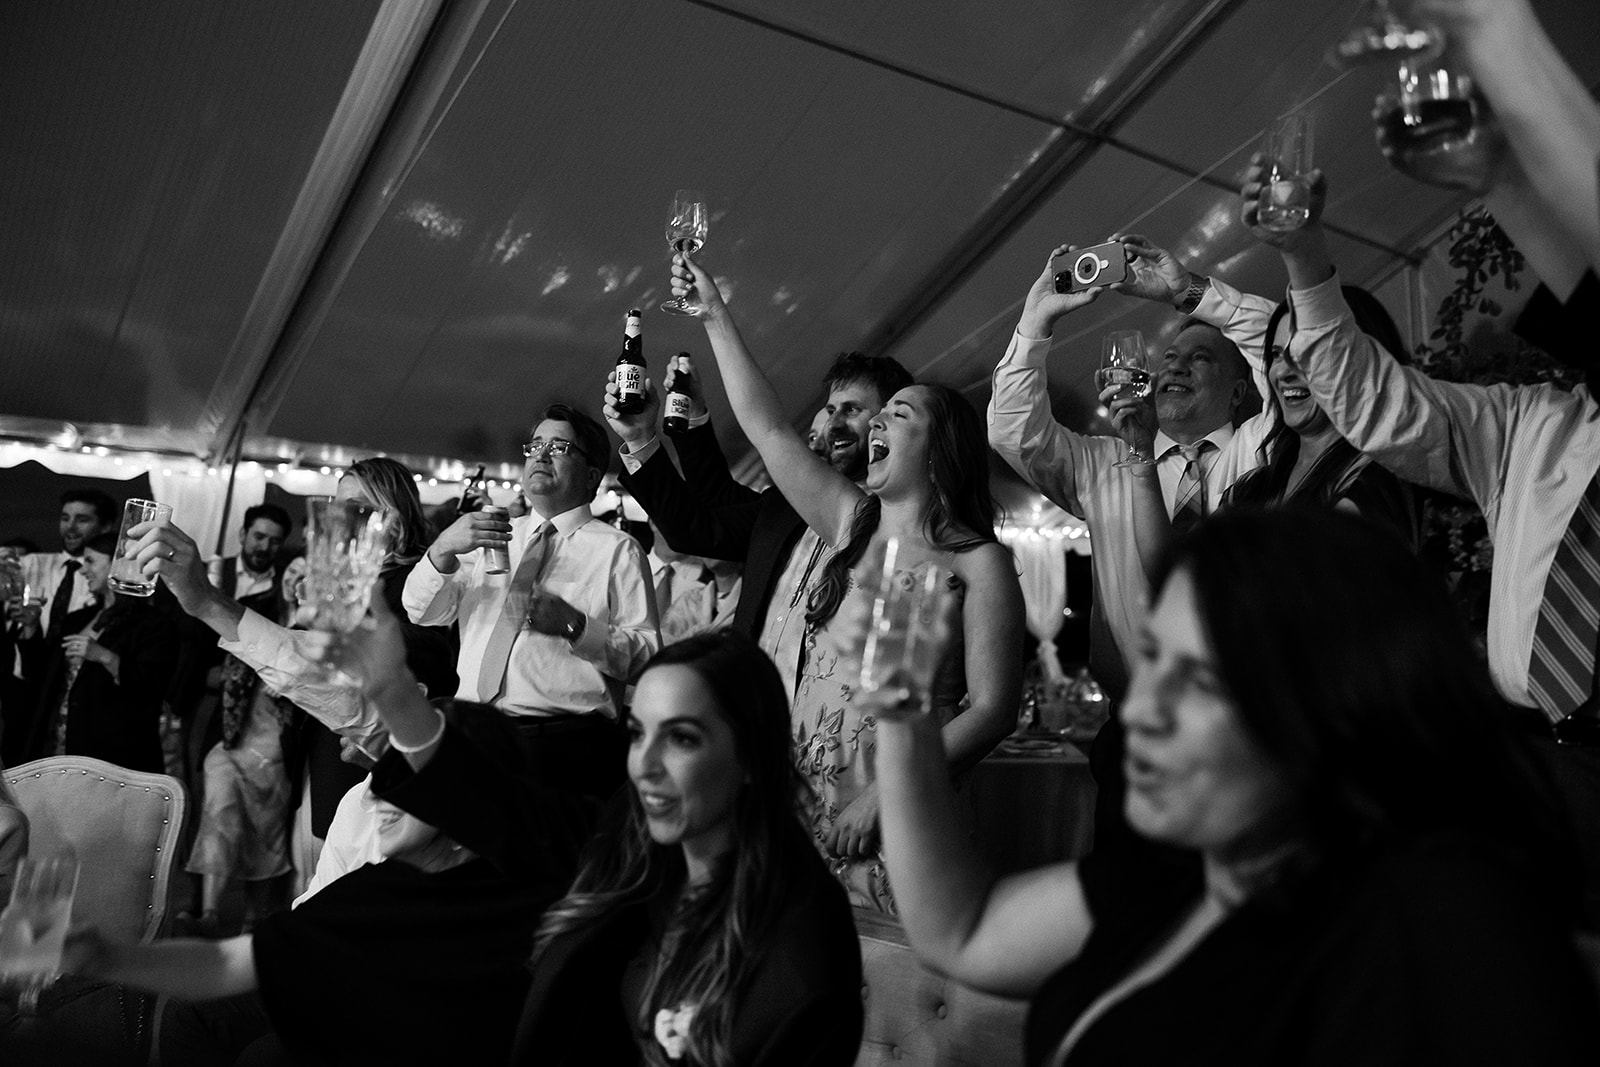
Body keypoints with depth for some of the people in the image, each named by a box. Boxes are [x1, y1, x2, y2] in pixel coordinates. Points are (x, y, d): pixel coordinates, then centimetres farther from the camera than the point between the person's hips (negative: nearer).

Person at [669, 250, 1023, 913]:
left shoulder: (980, 563, -6)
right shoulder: (849, 522, 9)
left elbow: (992, 711, -11)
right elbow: (766, 426, 8)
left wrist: (883, 796, -18)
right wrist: (715, 316, 8)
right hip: (798, 807, 5)